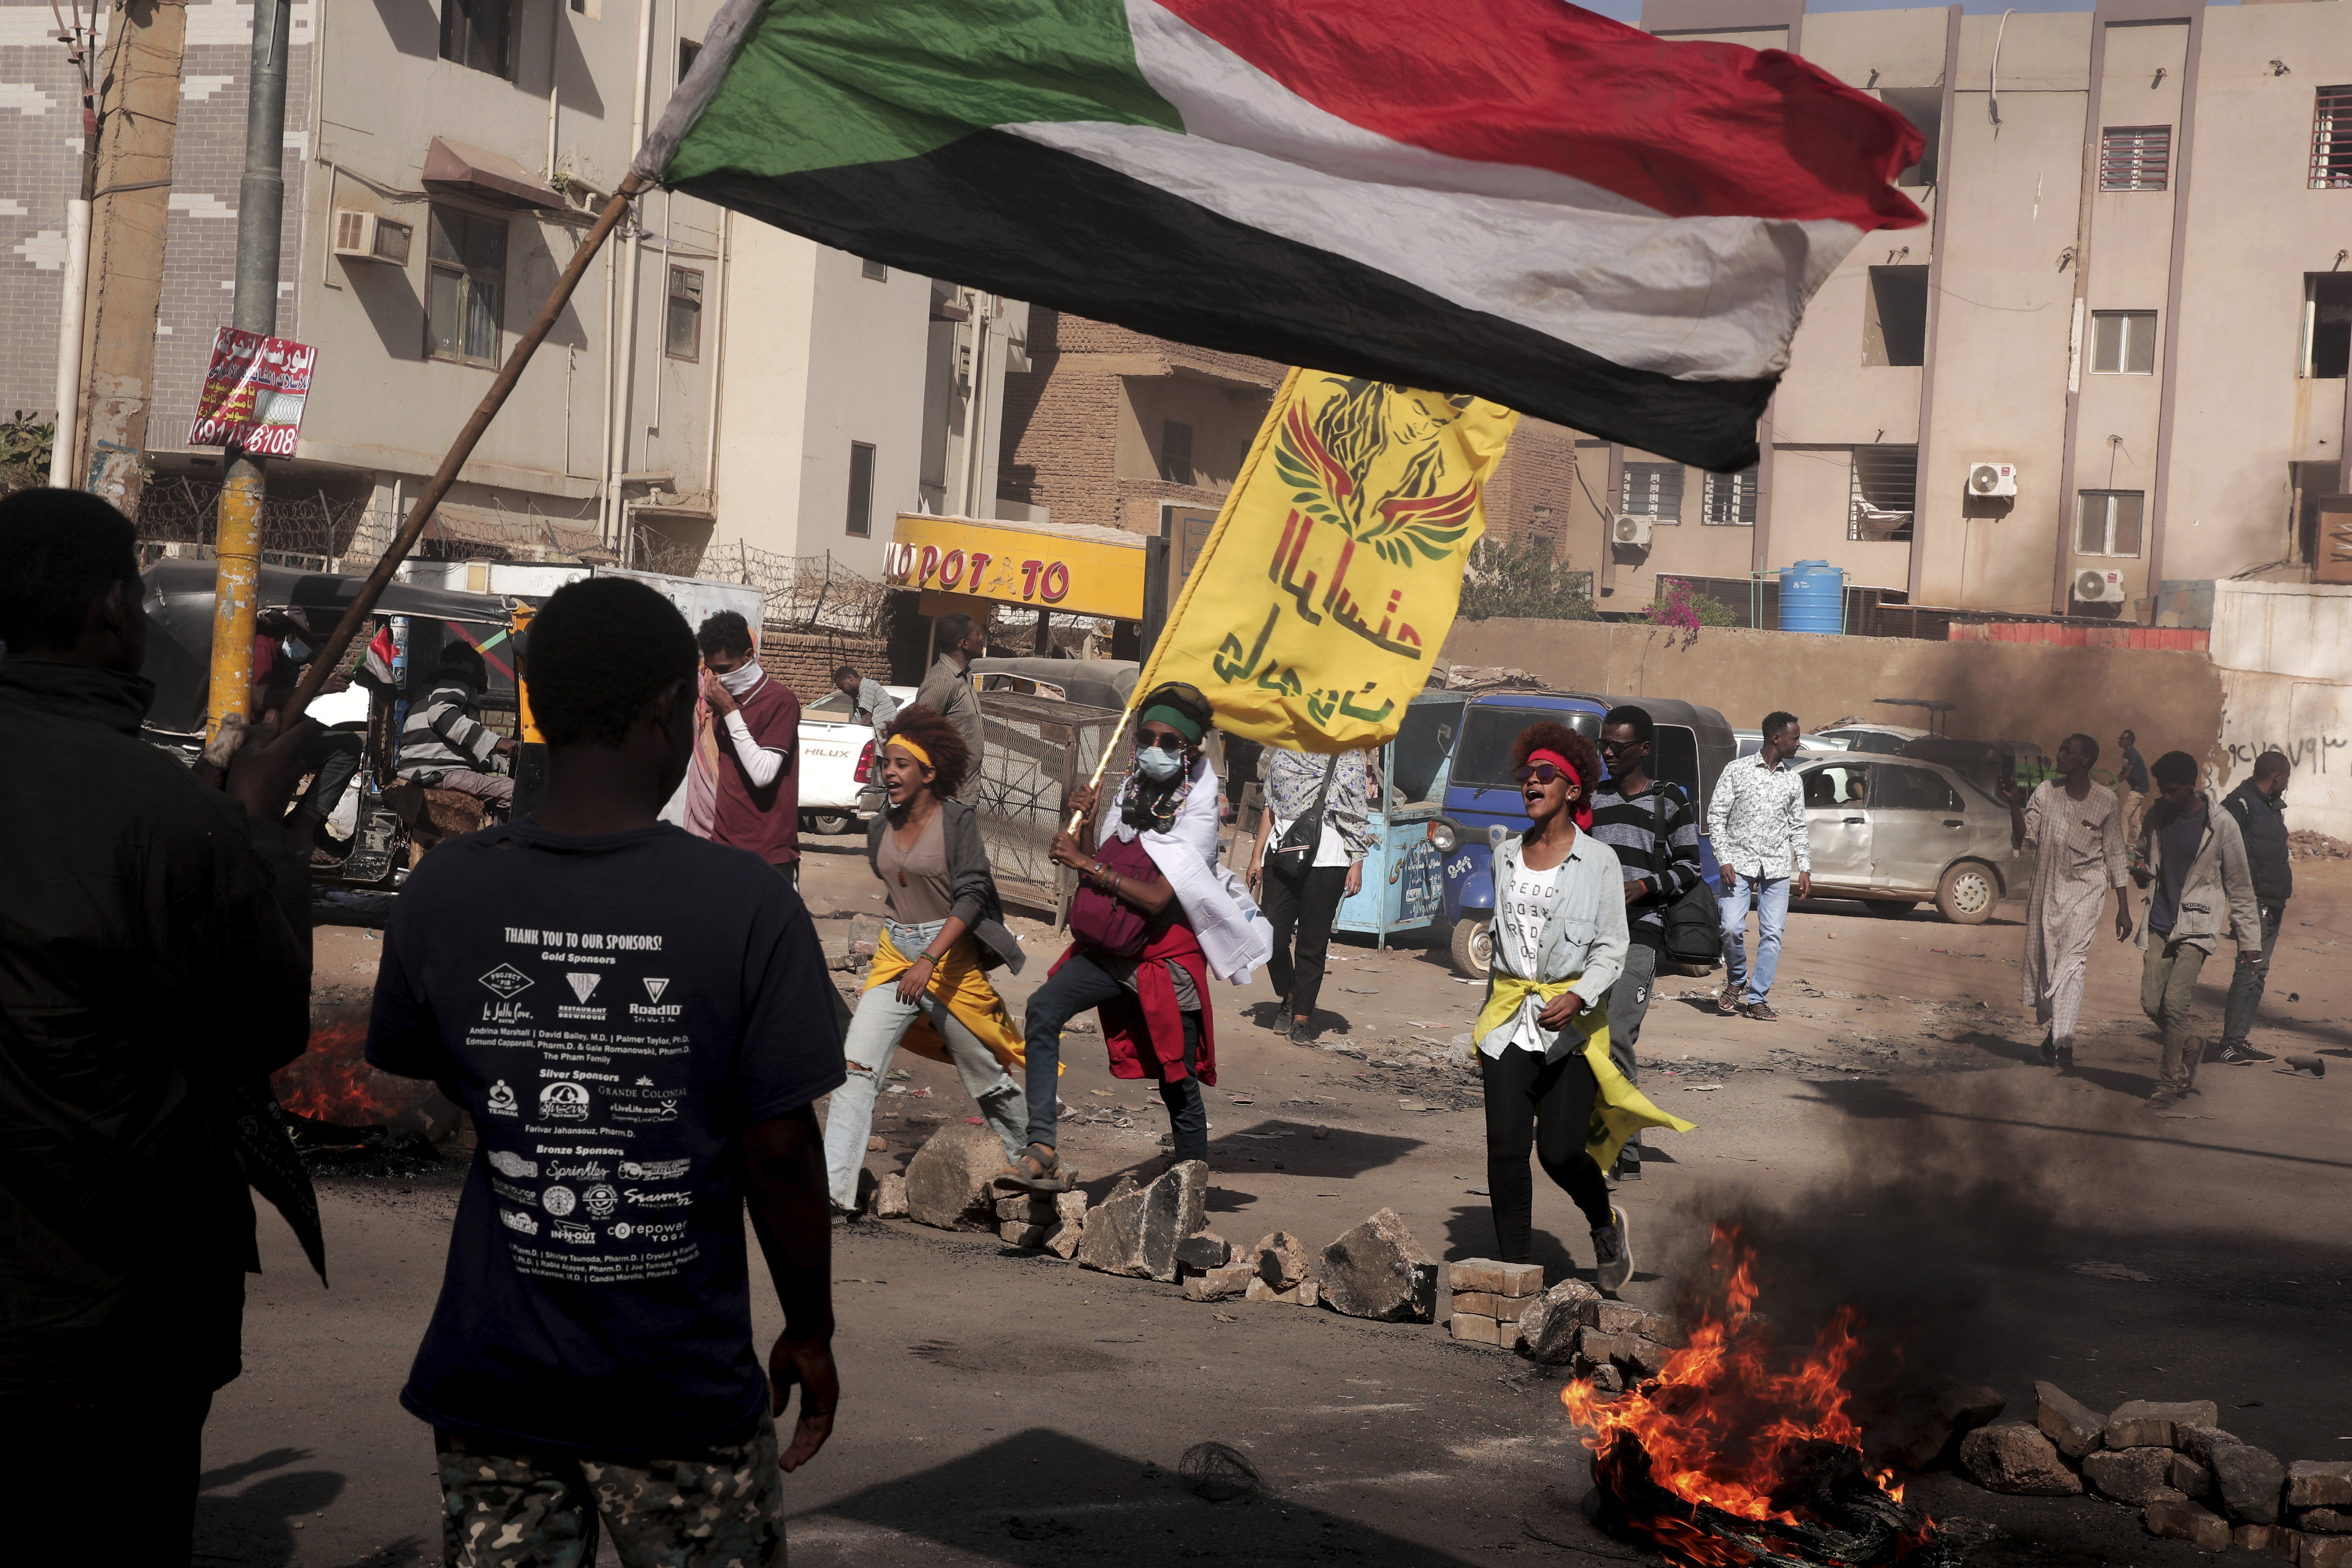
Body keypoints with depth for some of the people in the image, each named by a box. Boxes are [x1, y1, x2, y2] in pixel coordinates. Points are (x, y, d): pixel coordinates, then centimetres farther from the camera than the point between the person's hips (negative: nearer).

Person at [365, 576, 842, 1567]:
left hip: (496, 1376, 3)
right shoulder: (747, 903, -15)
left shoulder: (444, 892, -6)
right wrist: (810, 1332, 2)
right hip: (686, 1391, -3)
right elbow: (782, 1151, -11)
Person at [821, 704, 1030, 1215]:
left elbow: (971, 896, -19)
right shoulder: (880, 829, 5)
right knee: (857, 1066, -13)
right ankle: (833, 1188, -16)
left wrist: (930, 959, -28)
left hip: (951, 957, -4)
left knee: (986, 1075, 10)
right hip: (894, 956, 4)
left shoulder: (958, 820, -12)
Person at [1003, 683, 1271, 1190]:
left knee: (1178, 1084, 4)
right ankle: (1042, 1152, -29)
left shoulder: (1197, 814, -12)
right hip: (1111, 947, 4)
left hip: (1167, 953, -4)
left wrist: (1088, 864, -21)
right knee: (1043, 1008, -22)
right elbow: (1097, 874, 10)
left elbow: (1158, 898, -21)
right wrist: (1085, 825, -6)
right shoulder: (1130, 793, 5)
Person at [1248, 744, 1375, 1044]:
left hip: (1327, 858, -2)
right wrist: (1257, 856, 11)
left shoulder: (1349, 760, 5)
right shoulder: (1282, 754, 13)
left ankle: (1302, 1018, 9)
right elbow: (1270, 808, 16)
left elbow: (1359, 817, 3)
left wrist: (1357, 865, -4)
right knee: (1273, 936, -3)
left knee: (1313, 941, 0)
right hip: (1282, 855, 3)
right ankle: (1290, 997, 22)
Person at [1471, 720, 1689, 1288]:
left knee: (1560, 1151, -6)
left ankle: (1607, 1224, 25)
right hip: (1509, 1020, 3)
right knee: (1506, 1148, -7)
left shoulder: (1598, 860, -2)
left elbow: (1612, 948, -4)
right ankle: (1514, 1268, 2)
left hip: (1573, 1022, -3)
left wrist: (1579, 996, -22)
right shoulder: (1506, 856, 11)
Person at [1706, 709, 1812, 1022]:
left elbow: (1798, 828, 16)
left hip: (1777, 867, 3)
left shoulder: (1794, 779, 11)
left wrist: (1805, 868, 7)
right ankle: (1736, 981, 13)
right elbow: (1716, 817, 0)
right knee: (1731, 928, -14)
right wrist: (1725, 860, -9)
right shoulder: (1737, 771, 0)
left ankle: (1757, 999, 6)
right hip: (1740, 862, -3)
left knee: (1773, 933, -3)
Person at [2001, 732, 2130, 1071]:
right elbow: (2024, 842, -2)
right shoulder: (2046, 792, 1)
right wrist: (2015, 806, -17)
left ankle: (2063, 1044, -19)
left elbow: (2115, 856, 4)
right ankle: (2052, 1027, 24)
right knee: (2042, 958, 5)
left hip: (2085, 890, -3)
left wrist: (2124, 908, 4)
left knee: (2072, 961, -14)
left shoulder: (2107, 802, -3)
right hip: (2047, 888, 3)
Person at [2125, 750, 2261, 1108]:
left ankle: (2170, 1082, -2)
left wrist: (2249, 938, 0)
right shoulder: (2157, 815, 5)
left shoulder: (2221, 825, -8)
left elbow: (2239, 887, -1)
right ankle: (2190, 1048, 28)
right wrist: (2140, 869, -2)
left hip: (2196, 926, -5)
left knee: (2174, 1002, -15)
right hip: (2159, 923, 5)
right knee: (2152, 1004, -1)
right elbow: (2141, 851, 24)